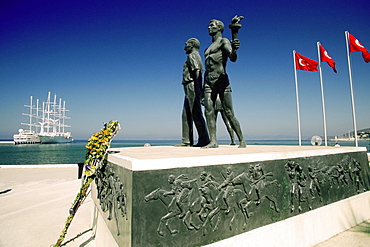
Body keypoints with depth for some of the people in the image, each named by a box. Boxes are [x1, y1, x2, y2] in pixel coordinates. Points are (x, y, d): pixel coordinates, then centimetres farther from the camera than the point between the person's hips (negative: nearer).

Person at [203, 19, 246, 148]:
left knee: (229, 113, -8)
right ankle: (213, 141, -7)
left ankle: (242, 141, 2)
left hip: (221, 80, -7)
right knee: (208, 112, -8)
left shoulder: (223, 41, 5)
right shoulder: (209, 48, 27)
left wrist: (234, 49, -36)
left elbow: (233, 58, -12)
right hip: (208, 81, 7)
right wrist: (202, 89, 21)